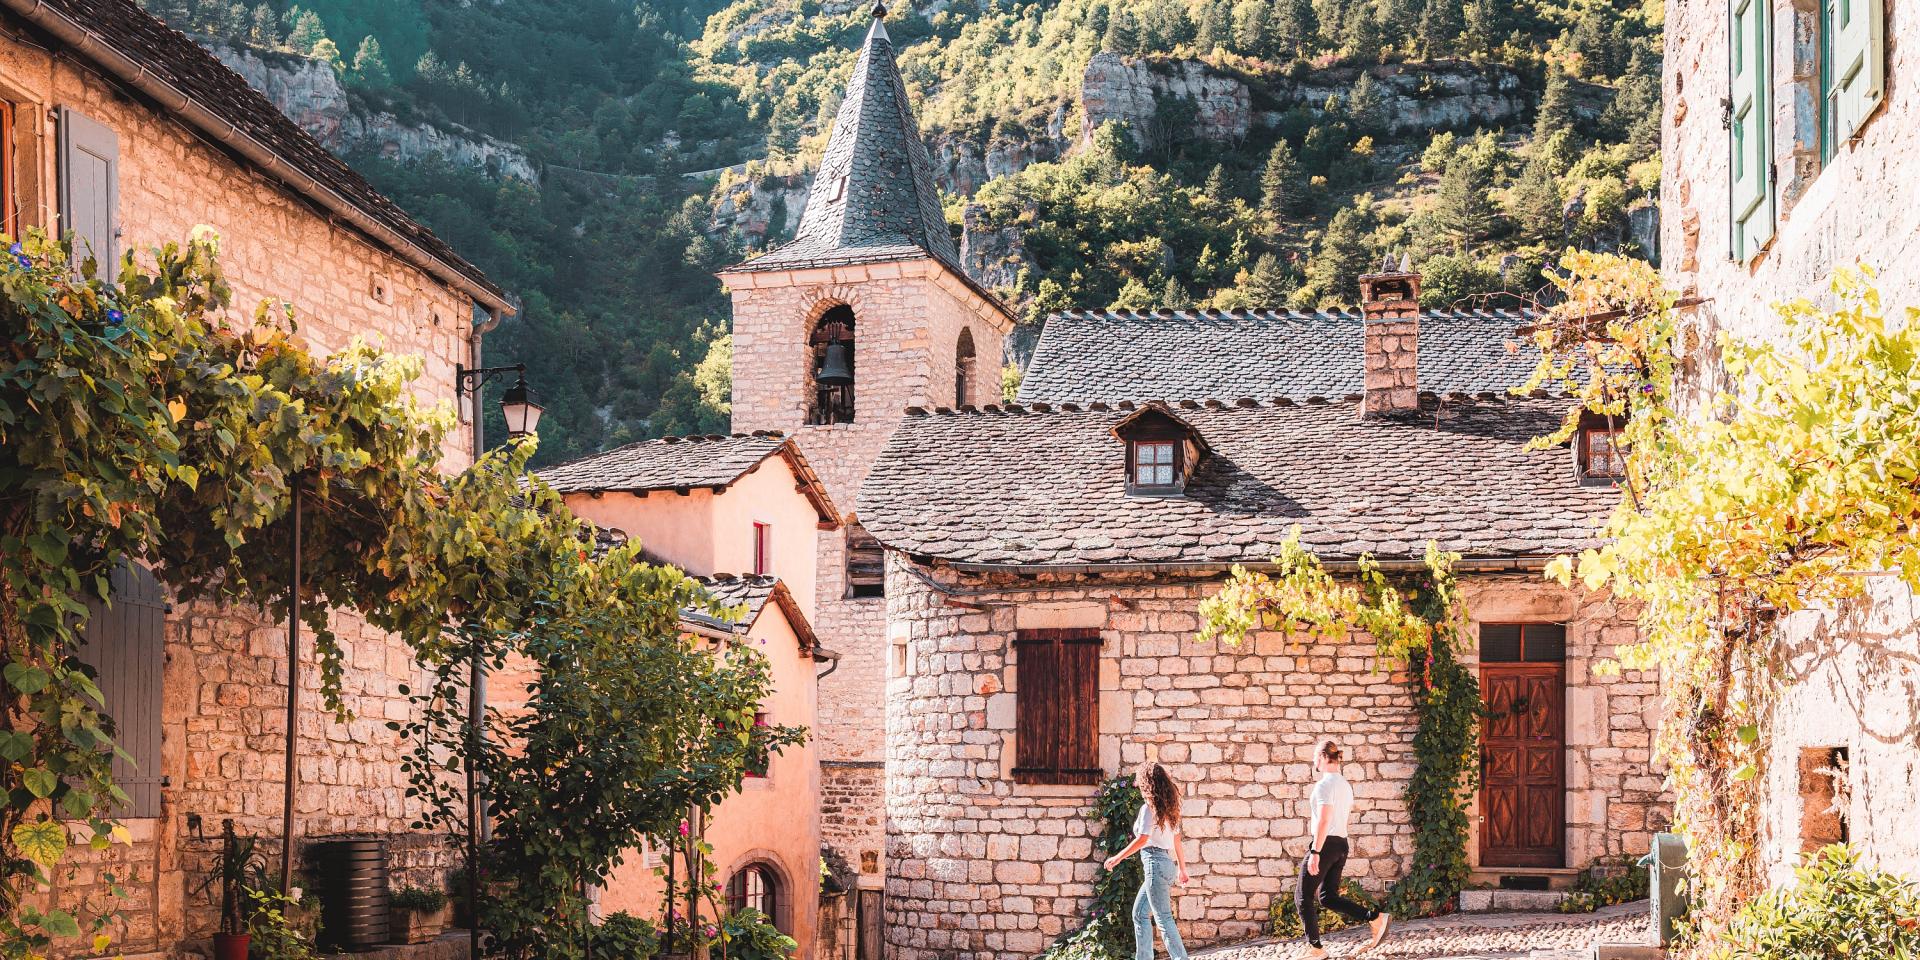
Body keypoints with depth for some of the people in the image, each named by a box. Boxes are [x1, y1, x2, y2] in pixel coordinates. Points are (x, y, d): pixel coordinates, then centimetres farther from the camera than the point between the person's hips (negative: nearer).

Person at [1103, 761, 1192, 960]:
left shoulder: (1149, 808, -12)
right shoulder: (1168, 808, 13)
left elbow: (1142, 839, -18)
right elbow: (1177, 839, 17)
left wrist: (1118, 858, -11)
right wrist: (1182, 867, 23)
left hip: (1156, 863, -9)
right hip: (1168, 862, 9)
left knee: (1163, 918, -9)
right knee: (1140, 914, 15)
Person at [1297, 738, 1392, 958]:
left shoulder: (1324, 784, -14)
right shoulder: (1345, 784, 14)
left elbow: (1324, 821, -22)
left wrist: (1315, 853, -24)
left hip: (1326, 844, -9)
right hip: (1342, 844, 9)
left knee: (1303, 896, 3)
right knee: (1328, 897, 12)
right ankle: (1375, 918, -1)